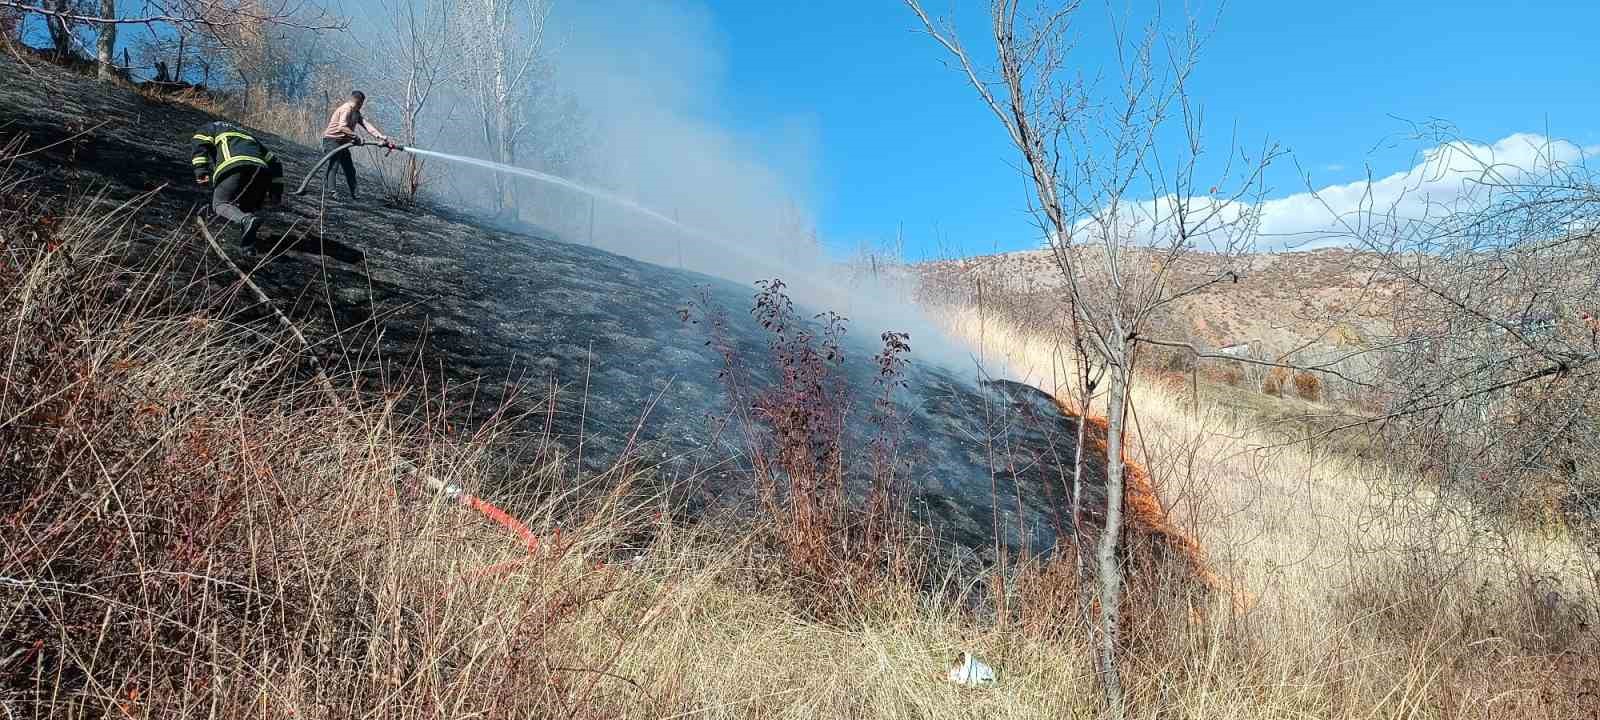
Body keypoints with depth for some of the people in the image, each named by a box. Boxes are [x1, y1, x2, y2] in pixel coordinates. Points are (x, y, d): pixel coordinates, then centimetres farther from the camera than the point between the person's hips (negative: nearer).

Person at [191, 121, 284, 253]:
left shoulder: (209, 128, 33)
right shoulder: (248, 134, 44)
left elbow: (200, 144, 9)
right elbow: (274, 161, 36)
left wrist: (201, 171, 2)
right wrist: (276, 192, 31)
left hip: (234, 167, -5)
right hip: (261, 170, 5)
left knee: (220, 204, 1)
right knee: (246, 209, 19)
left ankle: (246, 221, -30)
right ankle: (249, 246, -1)